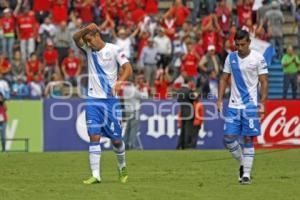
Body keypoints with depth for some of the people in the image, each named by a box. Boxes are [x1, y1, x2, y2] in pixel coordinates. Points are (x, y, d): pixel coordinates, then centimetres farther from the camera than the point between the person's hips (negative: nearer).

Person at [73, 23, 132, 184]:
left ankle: (122, 167, 29)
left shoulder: (114, 49, -4)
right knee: (94, 137, -8)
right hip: (93, 99, 3)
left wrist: (119, 82, -28)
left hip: (110, 99, -3)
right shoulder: (89, 49, 7)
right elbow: (76, 38, -9)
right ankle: (95, 175, -8)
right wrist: (86, 28, -28)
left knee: (116, 139, 2)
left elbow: (128, 68, -12)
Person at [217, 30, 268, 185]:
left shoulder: (258, 58, -5)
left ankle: (246, 174, 2)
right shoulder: (230, 57, 7)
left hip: (250, 105, -4)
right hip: (233, 105, 4)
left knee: (248, 139, -4)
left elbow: (264, 82, -4)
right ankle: (242, 164, 21)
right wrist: (220, 99, 4)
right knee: (228, 138, -2)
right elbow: (224, 79, 13)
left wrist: (262, 103, -12)